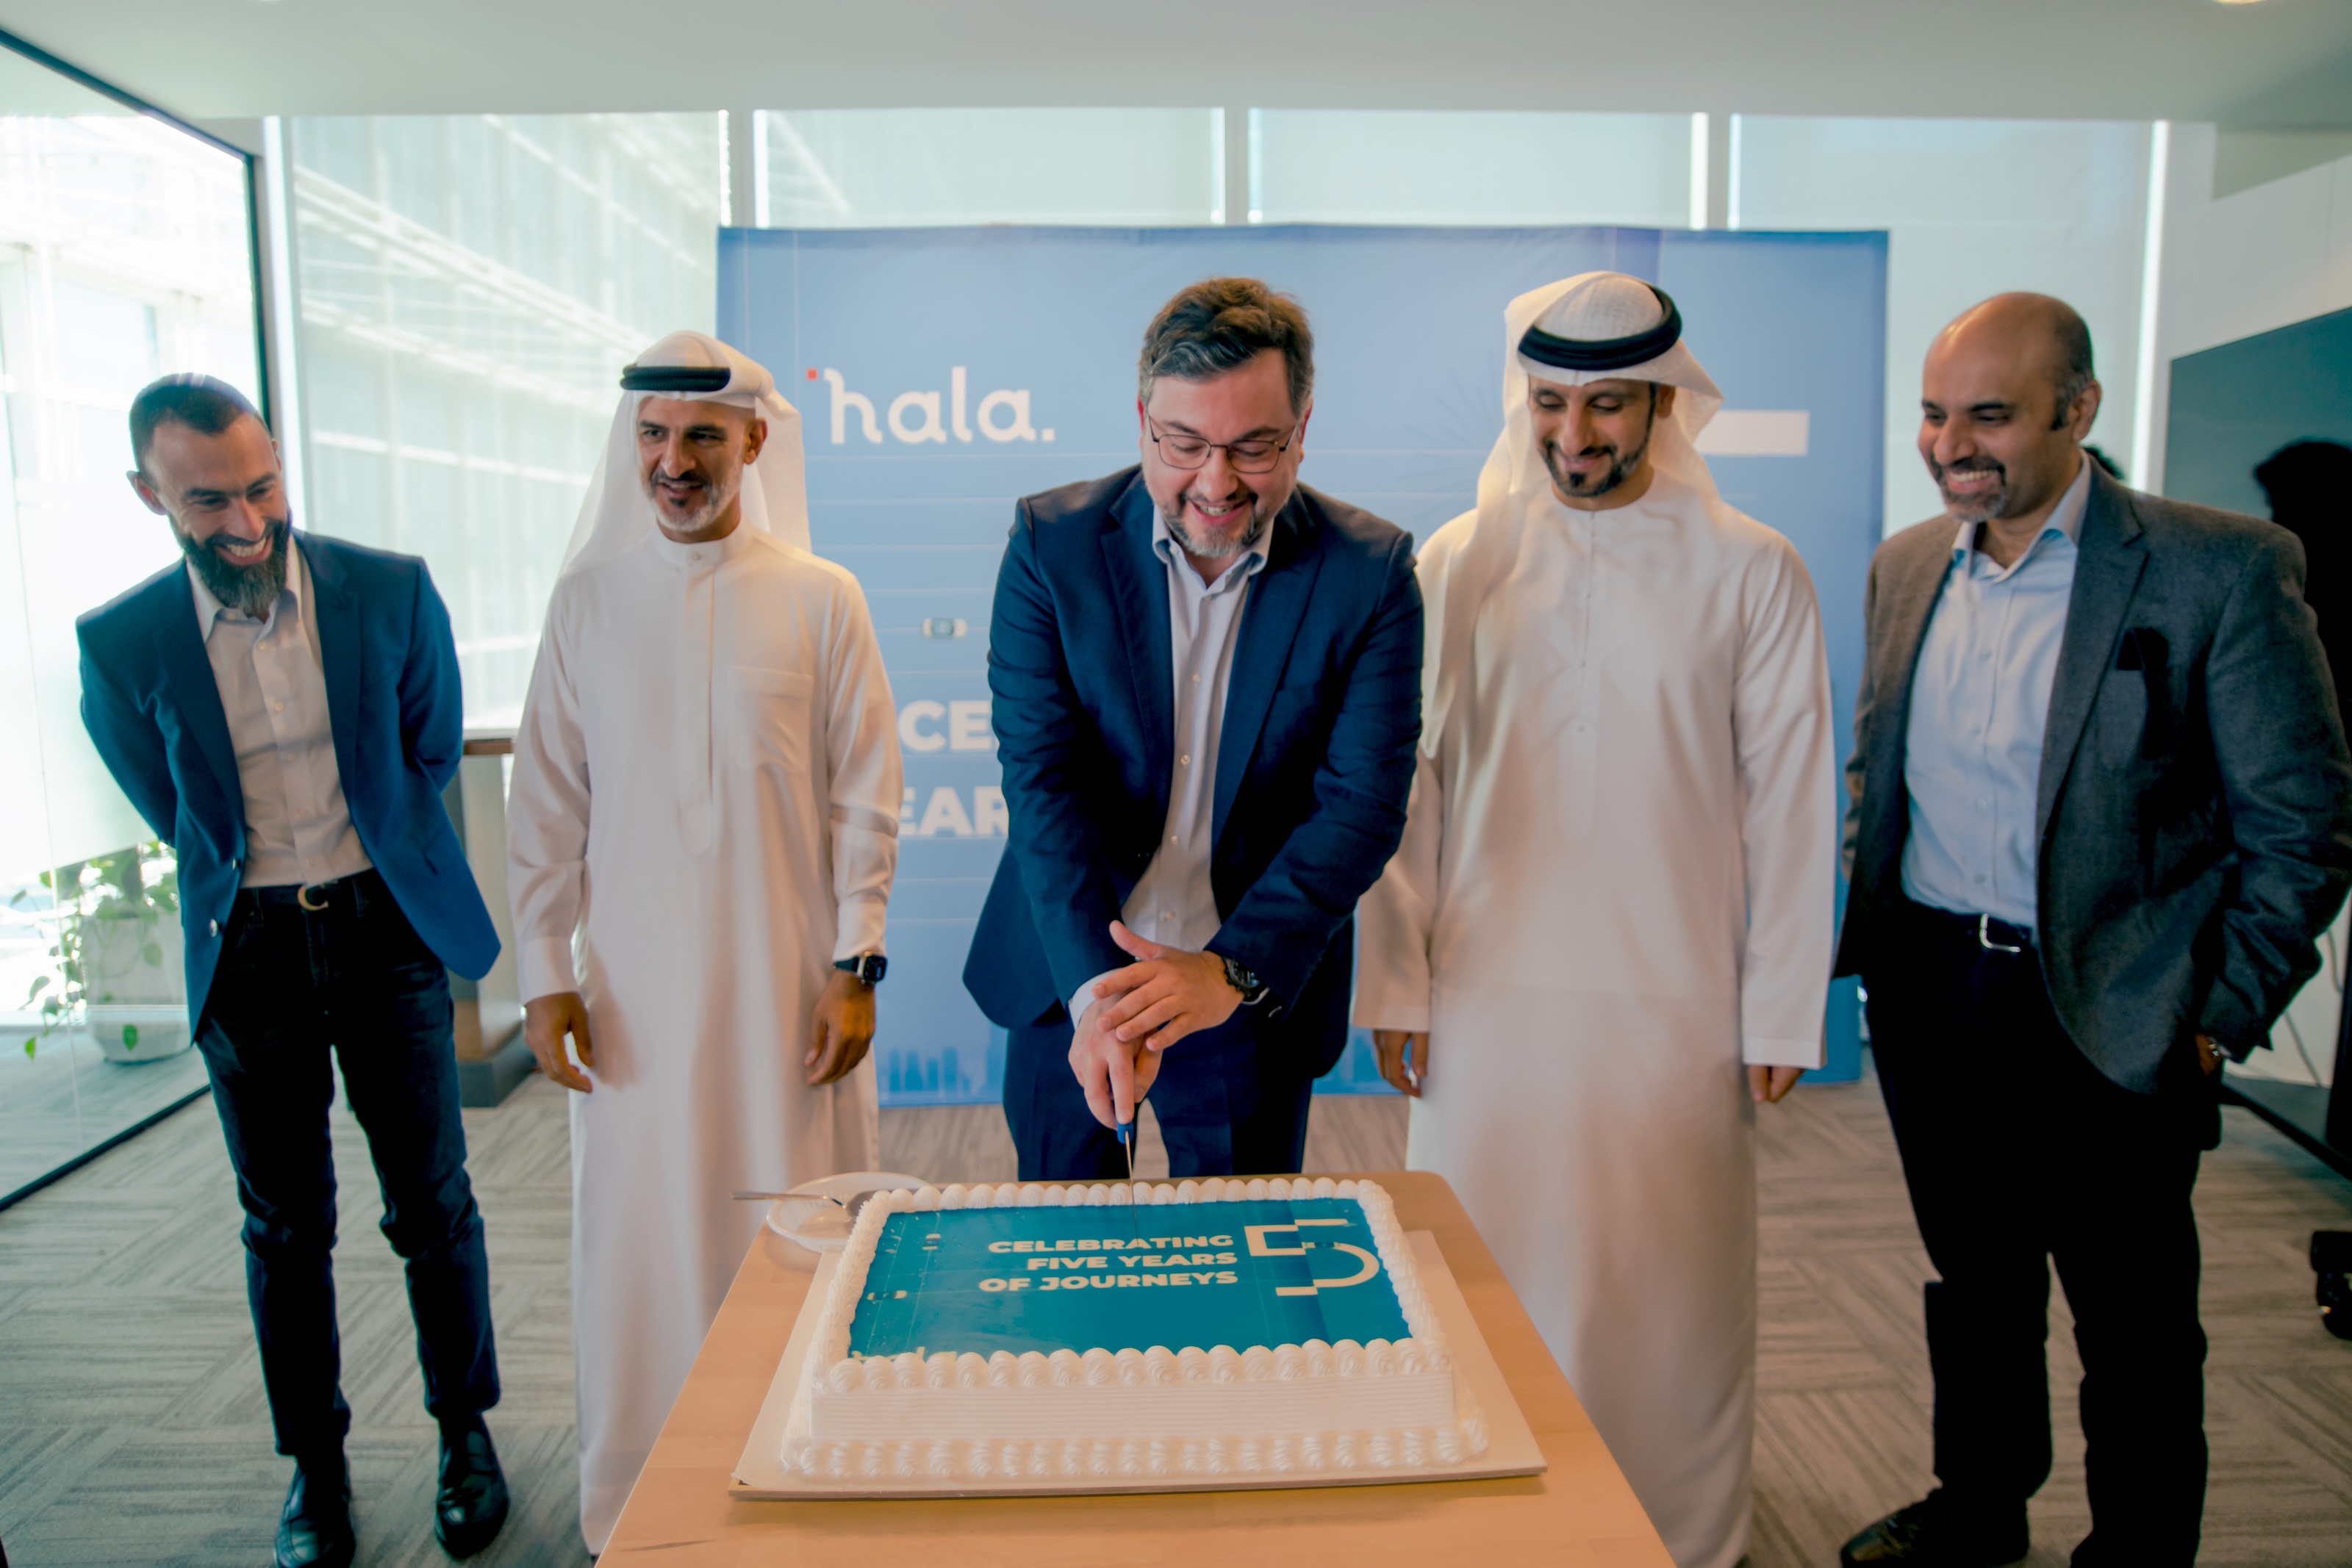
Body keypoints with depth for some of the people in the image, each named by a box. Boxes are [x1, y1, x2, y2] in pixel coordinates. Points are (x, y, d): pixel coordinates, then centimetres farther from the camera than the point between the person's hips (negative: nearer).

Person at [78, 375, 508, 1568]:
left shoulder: (389, 590, -7)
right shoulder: (122, 643, -6)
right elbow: (168, 810, 10)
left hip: (386, 927, 0)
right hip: (249, 950, 1)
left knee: (431, 1200, 7)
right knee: (285, 1223, 12)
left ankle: (465, 1428, 27)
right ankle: (314, 1461, 30)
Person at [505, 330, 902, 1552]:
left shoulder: (821, 599, -1)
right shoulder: (587, 597, 5)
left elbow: (865, 799, -1)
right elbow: (546, 802, 6)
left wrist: (854, 967, -5)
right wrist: (542, 973, 2)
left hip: (787, 981, -1)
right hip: (634, 986, 2)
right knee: (641, 1235, 9)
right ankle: (635, 1506, 28)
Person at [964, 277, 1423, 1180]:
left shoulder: (1369, 572, -11)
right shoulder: (1052, 543, -10)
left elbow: (1362, 805, -15)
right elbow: (1042, 777, -15)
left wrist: (1232, 969, -26)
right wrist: (1093, 983, -27)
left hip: (1257, 989, 0)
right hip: (1067, 972, 1)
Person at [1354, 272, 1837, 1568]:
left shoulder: (1751, 573, 2)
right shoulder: (1456, 563, 4)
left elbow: (1791, 805, 3)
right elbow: (1403, 784, 5)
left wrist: (1781, 1010, 1)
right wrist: (1394, 982, 2)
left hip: (1675, 1008, -1)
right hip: (1484, 994, 1)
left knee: (1669, 1297, 8)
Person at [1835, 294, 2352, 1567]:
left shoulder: (2222, 568, -11)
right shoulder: (1906, 566, 5)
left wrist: (2223, 1016, -10)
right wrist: (1858, 931, 6)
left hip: (2108, 1018, -4)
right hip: (1927, 998, 5)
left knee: (2134, 1323, 12)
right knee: (1974, 1285, 21)